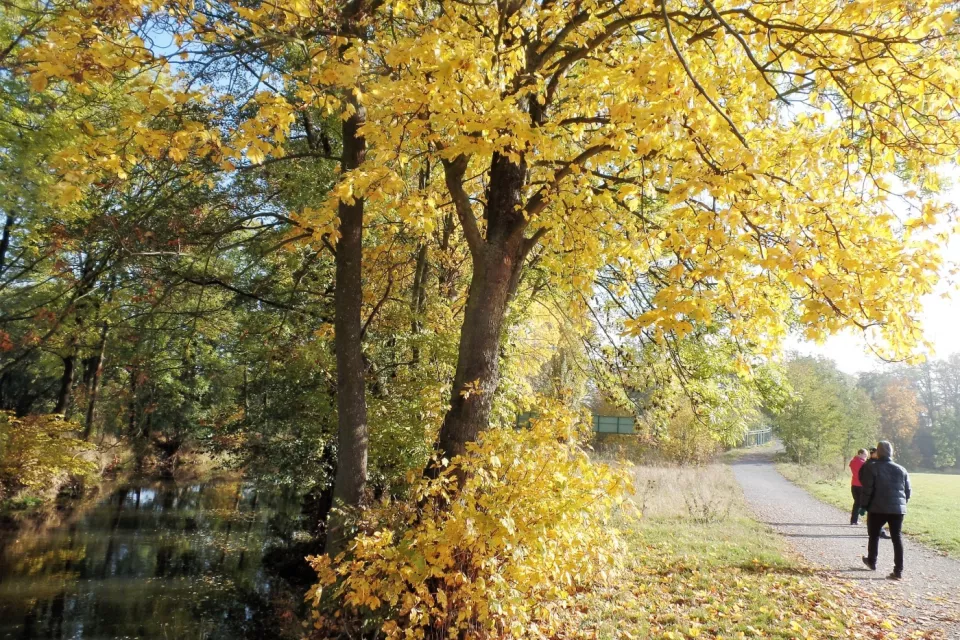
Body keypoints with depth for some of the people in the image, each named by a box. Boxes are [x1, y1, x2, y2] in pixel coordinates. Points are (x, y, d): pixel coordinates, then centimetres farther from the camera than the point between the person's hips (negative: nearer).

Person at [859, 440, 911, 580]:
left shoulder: (873, 468, -7)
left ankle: (872, 562, 28)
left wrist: (863, 506, -1)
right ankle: (898, 571, 0)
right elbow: (908, 491, 10)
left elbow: (867, 490, -9)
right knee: (897, 538, 5)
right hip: (897, 509, 3)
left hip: (878, 508, -3)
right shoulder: (901, 470, 7)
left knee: (874, 535, 15)